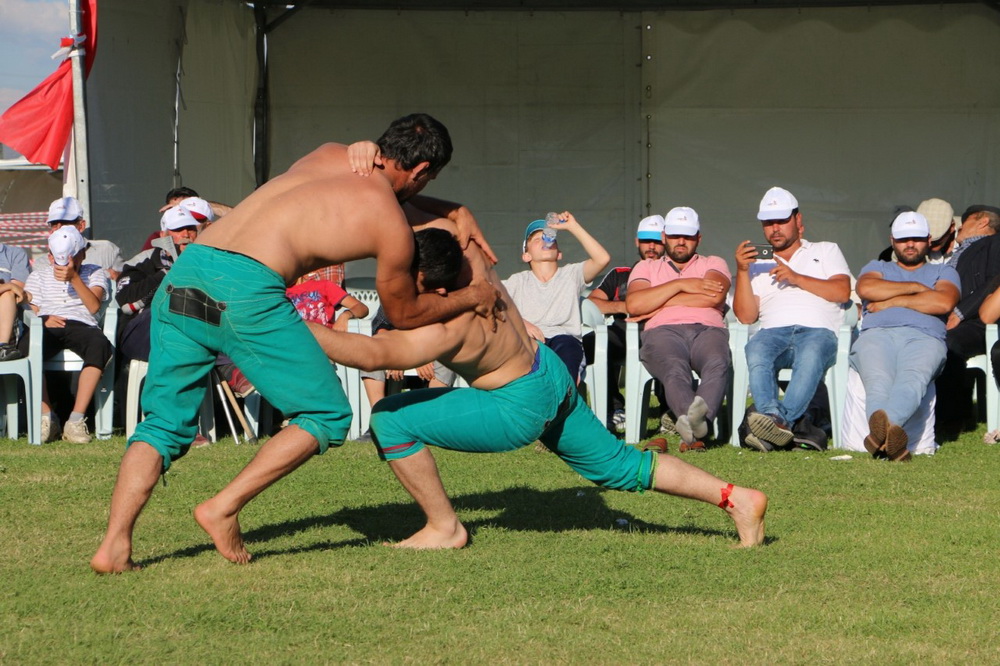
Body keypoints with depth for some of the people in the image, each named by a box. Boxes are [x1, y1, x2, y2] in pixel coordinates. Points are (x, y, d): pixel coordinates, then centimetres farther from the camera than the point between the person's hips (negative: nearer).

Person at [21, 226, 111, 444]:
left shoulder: (94, 273, 22)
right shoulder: (38, 275, 28)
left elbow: (94, 306, 3)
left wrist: (74, 278, -9)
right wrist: (43, 320, -8)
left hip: (80, 325, -1)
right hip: (47, 328, 1)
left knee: (100, 344, -39)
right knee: (26, 345, -37)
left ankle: (76, 419, -39)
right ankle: (47, 417, -29)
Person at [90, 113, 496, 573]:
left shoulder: (330, 154, 25)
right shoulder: (393, 228, 8)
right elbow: (404, 314, 25)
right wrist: (471, 297, 38)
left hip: (184, 273, 7)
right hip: (247, 288, -6)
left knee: (165, 424, 16)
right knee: (327, 417, 11)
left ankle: (114, 545, 1)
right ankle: (223, 508, 0)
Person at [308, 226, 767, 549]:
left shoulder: (447, 328, -35)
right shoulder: (464, 254, -15)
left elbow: (373, 353, -46)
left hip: (521, 409, -9)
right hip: (551, 375, 9)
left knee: (392, 420, -13)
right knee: (620, 466, 24)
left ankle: (444, 529, 0)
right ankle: (734, 498, 22)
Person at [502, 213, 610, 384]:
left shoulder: (571, 275, 22)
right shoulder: (518, 281, 24)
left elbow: (602, 259, 5)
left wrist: (573, 227, 5)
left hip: (566, 338, 0)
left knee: (565, 344, -37)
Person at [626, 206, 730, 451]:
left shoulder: (713, 264, 29)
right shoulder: (646, 267, 31)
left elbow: (714, 296, 4)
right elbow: (634, 304, 8)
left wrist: (660, 303, 7)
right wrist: (681, 285, 6)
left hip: (707, 329, 0)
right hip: (663, 331, 0)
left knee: (717, 364, -39)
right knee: (674, 368, -38)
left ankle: (696, 416, -68)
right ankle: (696, 422, -66)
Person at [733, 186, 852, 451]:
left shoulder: (826, 251, 29)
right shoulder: (757, 263, 30)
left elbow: (842, 292, 9)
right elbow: (746, 316, 16)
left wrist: (797, 278, 1)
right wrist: (742, 271, 4)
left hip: (818, 330, -1)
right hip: (773, 330, 1)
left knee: (810, 355, -40)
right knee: (756, 352, -38)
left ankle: (782, 419, -54)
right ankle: (772, 416, -55)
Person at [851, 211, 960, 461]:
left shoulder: (943, 272, 32)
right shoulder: (877, 268, 37)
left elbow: (943, 303, 6)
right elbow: (865, 288, 9)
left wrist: (891, 301, 8)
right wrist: (915, 287, 11)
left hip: (924, 337, -1)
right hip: (876, 334, 1)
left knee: (912, 379, -40)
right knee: (879, 382, -37)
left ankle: (880, 430, -70)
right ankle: (888, 433, -67)